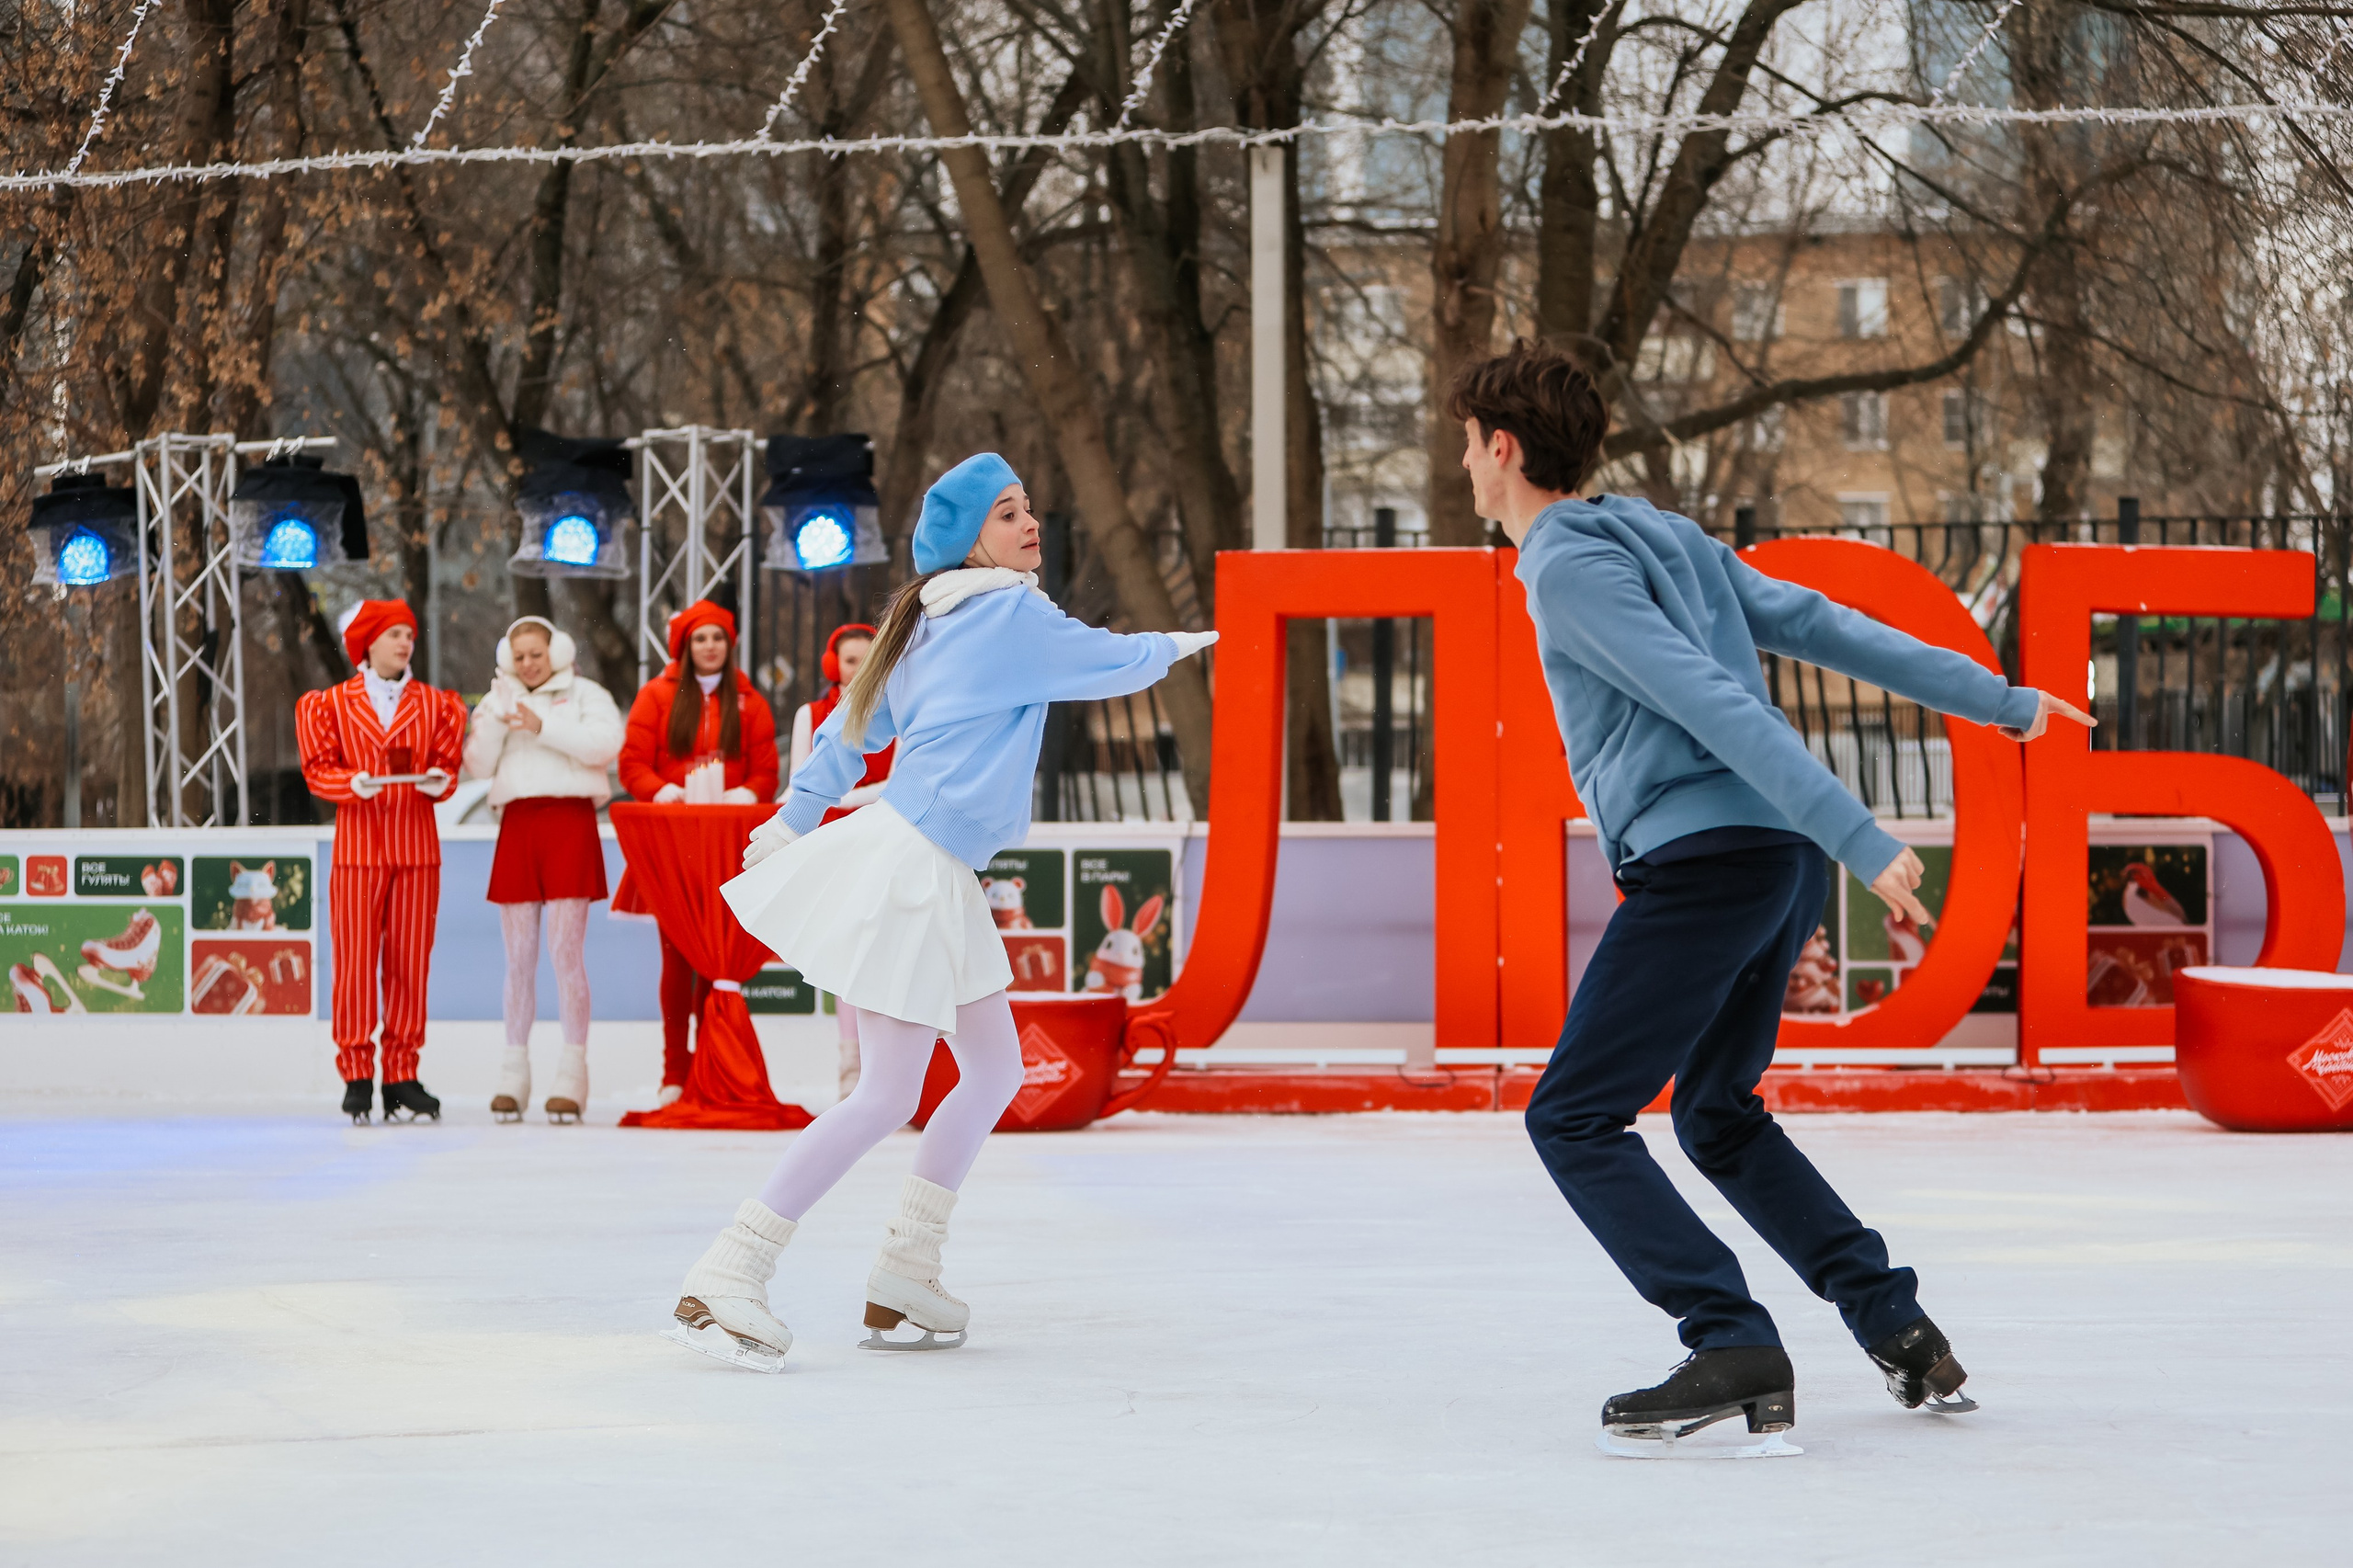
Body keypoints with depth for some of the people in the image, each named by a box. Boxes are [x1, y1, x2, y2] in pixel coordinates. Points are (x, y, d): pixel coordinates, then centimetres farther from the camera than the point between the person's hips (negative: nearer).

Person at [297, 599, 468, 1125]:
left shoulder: (434, 704, 11)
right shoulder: (334, 703, 6)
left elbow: (447, 764, 10)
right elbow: (318, 770, 2)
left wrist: (439, 780, -13)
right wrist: (353, 782, -17)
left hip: (416, 844, 2)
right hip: (358, 844, -2)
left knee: (410, 961, 1)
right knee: (356, 959, -6)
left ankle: (402, 1075, 7)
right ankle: (357, 1075, -1)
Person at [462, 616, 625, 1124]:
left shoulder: (584, 694, 9)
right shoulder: (499, 699, 18)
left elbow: (606, 743, -9)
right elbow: (478, 764, 7)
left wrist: (544, 726, -14)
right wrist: (496, 716, -7)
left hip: (568, 820, -4)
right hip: (517, 824, 4)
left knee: (566, 950, -10)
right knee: (519, 957, 3)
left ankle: (571, 1078, -9)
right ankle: (513, 1077, 6)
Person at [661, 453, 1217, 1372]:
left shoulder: (929, 622, 15)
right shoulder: (1013, 618, -10)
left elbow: (853, 729, 19)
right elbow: (1115, 665, 2)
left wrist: (795, 822, 23)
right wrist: (1175, 646, 23)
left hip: (939, 882, 10)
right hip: (910, 873, -10)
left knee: (994, 1072, 14)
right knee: (887, 1098, -11)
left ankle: (904, 1279, 16)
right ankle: (722, 1283, -14)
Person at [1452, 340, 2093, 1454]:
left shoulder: (1570, 569, -8)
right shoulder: (1665, 538, 19)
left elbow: (1717, 704, -18)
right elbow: (1822, 627, 19)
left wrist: (1861, 841, -25)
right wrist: (1997, 702, 25)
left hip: (1703, 861, -9)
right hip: (1783, 866, 9)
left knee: (1572, 1121, -5)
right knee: (1718, 1117, 23)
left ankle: (1734, 1349, -17)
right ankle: (1900, 1333, 16)